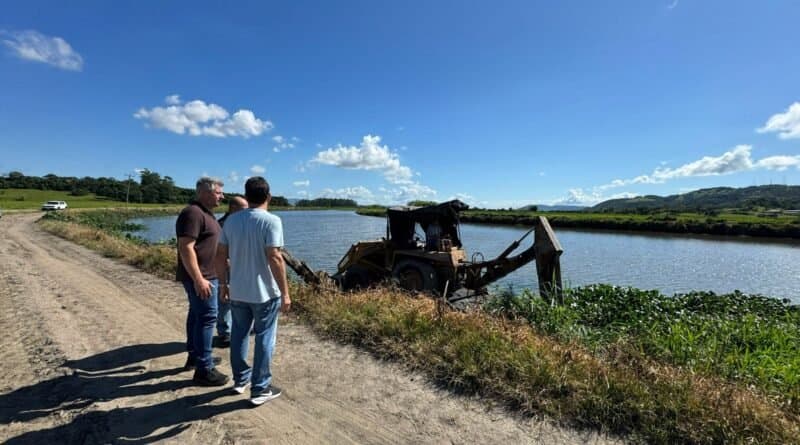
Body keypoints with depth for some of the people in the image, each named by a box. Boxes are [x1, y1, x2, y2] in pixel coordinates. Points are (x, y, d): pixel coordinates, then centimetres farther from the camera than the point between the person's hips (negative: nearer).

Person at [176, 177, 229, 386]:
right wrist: (198, 279, -27)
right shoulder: (193, 213, -18)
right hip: (201, 277, -11)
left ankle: (195, 356, 32)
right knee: (207, 318, -8)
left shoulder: (204, 212, 14)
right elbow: (186, 248, -25)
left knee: (197, 315, 18)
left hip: (207, 275, 11)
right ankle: (203, 369, -1)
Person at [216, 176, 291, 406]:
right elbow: (275, 259, -22)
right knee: (264, 339, 7)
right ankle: (260, 389, 16)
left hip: (237, 291, 6)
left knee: (239, 334, 20)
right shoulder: (271, 221, -16)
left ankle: (241, 379, 36)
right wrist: (285, 292, -17)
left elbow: (220, 255, 6)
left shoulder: (231, 220, 2)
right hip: (265, 292, -5)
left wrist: (223, 283, 19)